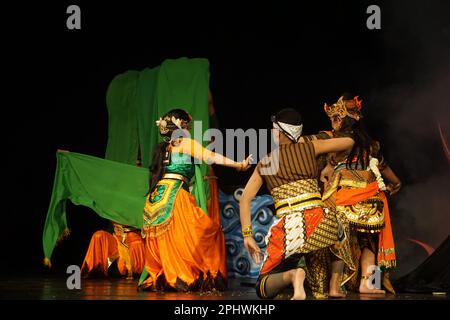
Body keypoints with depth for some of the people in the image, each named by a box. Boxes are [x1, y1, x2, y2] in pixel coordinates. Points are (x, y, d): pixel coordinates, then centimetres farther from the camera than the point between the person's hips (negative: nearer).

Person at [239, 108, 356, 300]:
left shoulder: (264, 164, 16)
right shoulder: (309, 148, 12)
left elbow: (245, 199, 10)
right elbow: (349, 142, 21)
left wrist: (247, 235, 7)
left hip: (288, 228, -1)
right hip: (318, 222, 1)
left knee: (264, 290, 9)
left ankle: (293, 275, -20)